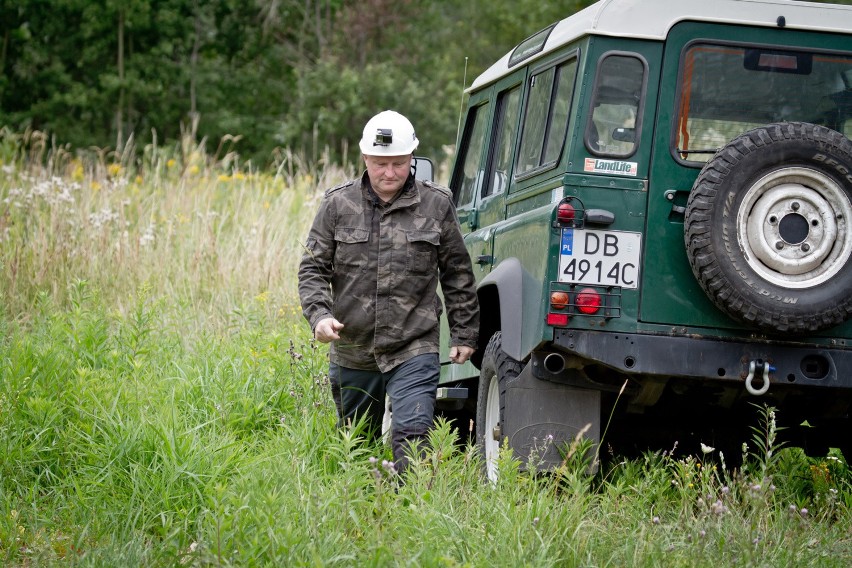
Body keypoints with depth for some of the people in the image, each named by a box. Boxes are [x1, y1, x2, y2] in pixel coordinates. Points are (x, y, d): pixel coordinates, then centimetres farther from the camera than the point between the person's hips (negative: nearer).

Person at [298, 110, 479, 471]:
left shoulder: (436, 205, 0)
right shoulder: (337, 205, 0)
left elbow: (457, 274, 8)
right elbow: (312, 269, 1)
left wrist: (464, 333, 9)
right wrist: (319, 314, -17)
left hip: (414, 350, -2)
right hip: (352, 353, 2)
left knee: (411, 435, -17)